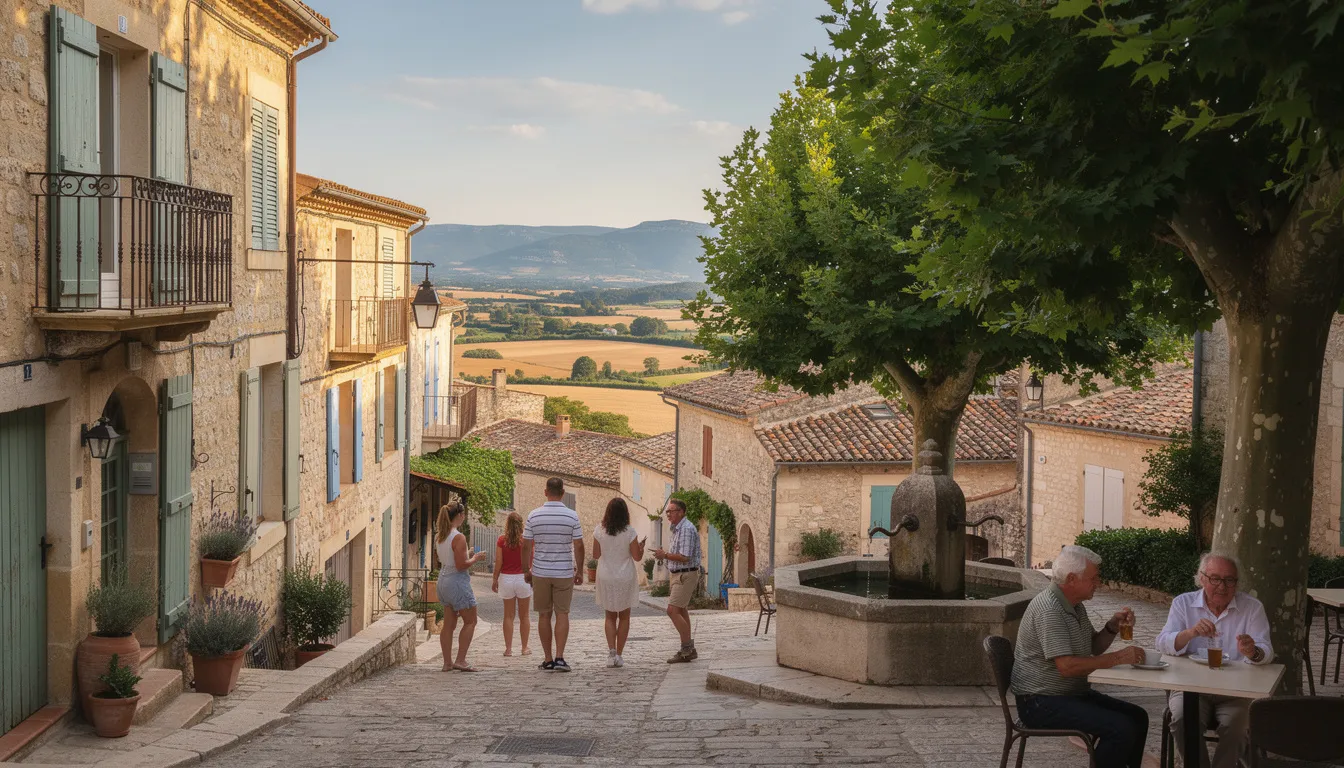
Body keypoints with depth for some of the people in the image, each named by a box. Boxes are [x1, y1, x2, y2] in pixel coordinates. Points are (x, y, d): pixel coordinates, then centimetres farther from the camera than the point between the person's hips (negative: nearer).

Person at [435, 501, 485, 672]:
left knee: (449, 624, 12)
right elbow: (461, 565, -21)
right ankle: (460, 660, 0)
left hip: (443, 580, 8)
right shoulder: (459, 537, -19)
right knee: (470, 621, 5)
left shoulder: (440, 537, 7)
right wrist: (475, 558, -5)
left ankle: (447, 662, 13)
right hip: (457, 581, -8)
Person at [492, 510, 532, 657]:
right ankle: (525, 647, 14)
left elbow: (498, 563, -4)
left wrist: (495, 579, 7)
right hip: (523, 578, 0)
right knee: (524, 615, 11)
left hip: (506, 578, 0)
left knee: (508, 615, 8)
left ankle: (508, 648, 7)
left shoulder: (501, 541, -5)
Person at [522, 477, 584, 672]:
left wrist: (526, 570, 10)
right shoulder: (572, 516, -5)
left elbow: (526, 546, -1)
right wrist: (579, 571, 6)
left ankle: (548, 660, 10)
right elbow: (579, 546, -4)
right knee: (562, 614, 5)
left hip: (540, 572, 1)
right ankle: (559, 657, -7)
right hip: (564, 572, -1)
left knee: (544, 615, 8)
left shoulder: (534, 515, -4)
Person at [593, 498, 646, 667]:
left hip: (606, 578, 2)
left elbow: (595, 554, 1)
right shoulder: (629, 532, -12)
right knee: (624, 617, 12)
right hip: (625, 578, -1)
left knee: (610, 616, 13)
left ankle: (611, 652, -4)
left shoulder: (599, 530, -6)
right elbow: (637, 557, -7)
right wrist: (641, 546, 12)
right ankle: (618, 655, 10)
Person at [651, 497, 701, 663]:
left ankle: (688, 648, -10)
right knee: (681, 612, 12)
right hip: (677, 575, 10)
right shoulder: (676, 529, 15)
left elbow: (685, 557, -23)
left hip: (685, 575, -10)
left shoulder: (686, 529, -17)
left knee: (673, 611, -14)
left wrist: (665, 555, -15)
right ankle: (688, 650, 18)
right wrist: (665, 554, 10)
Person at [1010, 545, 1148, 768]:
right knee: (1120, 728, -22)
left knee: (1137, 717, 7)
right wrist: (1119, 657, -22)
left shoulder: (1074, 605, 11)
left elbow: (1094, 647, 20)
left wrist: (1113, 626, 0)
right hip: (1041, 702, -10)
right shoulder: (1049, 610, -22)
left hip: (1072, 694, 10)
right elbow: (1067, 666, -29)